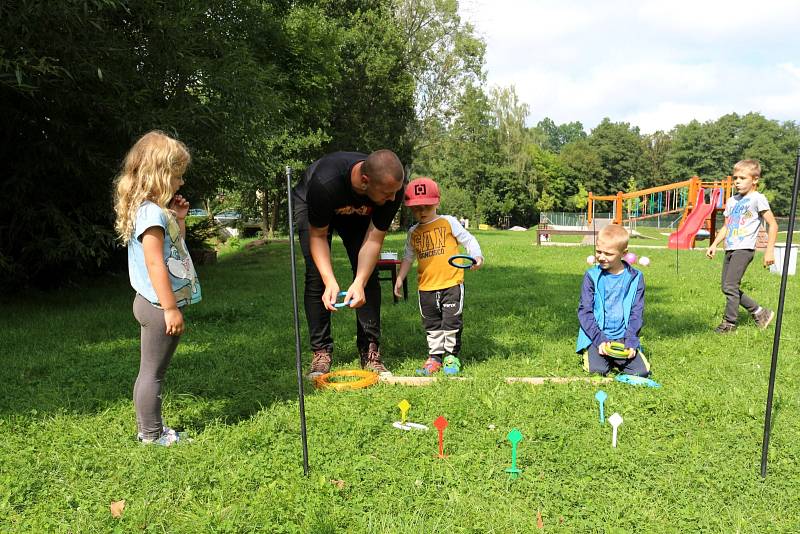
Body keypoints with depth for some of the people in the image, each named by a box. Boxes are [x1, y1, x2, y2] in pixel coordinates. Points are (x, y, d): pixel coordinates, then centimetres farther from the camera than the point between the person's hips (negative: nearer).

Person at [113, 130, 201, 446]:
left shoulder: (156, 210, 13)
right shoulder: (151, 212, -17)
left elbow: (174, 249, 24)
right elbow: (155, 264, -23)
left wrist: (179, 218, 13)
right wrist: (170, 308, -22)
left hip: (156, 305, 10)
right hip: (159, 306, -10)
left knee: (151, 371, 17)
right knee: (153, 372, 1)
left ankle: (150, 428, 29)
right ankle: (152, 435, 13)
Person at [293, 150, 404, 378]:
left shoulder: (392, 188, -34)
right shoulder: (324, 183, -44)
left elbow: (374, 239, -27)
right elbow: (318, 236, -29)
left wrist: (359, 282, -40)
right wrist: (330, 281, -40)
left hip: (357, 212, 3)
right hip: (311, 207, -2)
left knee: (368, 274, -11)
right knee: (316, 276, -14)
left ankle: (370, 351, -4)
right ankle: (321, 352, -4)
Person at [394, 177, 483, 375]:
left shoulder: (448, 222, -1)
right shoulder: (413, 232, 10)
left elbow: (468, 240, -2)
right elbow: (408, 257, 19)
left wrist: (477, 256, -19)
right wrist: (400, 277, 13)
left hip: (451, 283, -4)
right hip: (426, 287, 4)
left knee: (452, 320, 1)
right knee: (432, 324, 11)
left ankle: (452, 355, 17)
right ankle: (435, 356, 23)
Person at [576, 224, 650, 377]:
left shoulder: (635, 277, 2)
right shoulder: (592, 275, -2)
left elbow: (637, 313, 3)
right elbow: (585, 311, -4)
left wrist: (630, 341, -9)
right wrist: (599, 339, -14)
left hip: (623, 337, 2)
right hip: (596, 336, -2)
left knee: (641, 371, -13)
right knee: (597, 370, -22)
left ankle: (614, 360, 15)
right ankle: (590, 355, 11)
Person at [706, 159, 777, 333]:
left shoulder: (757, 199, -5)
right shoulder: (732, 201, 16)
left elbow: (773, 224, -7)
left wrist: (770, 250, -12)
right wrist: (714, 244, 12)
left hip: (744, 249, -8)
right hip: (730, 249, 8)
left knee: (730, 286, -13)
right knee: (727, 288, 8)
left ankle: (729, 323, -1)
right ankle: (760, 312, 23)